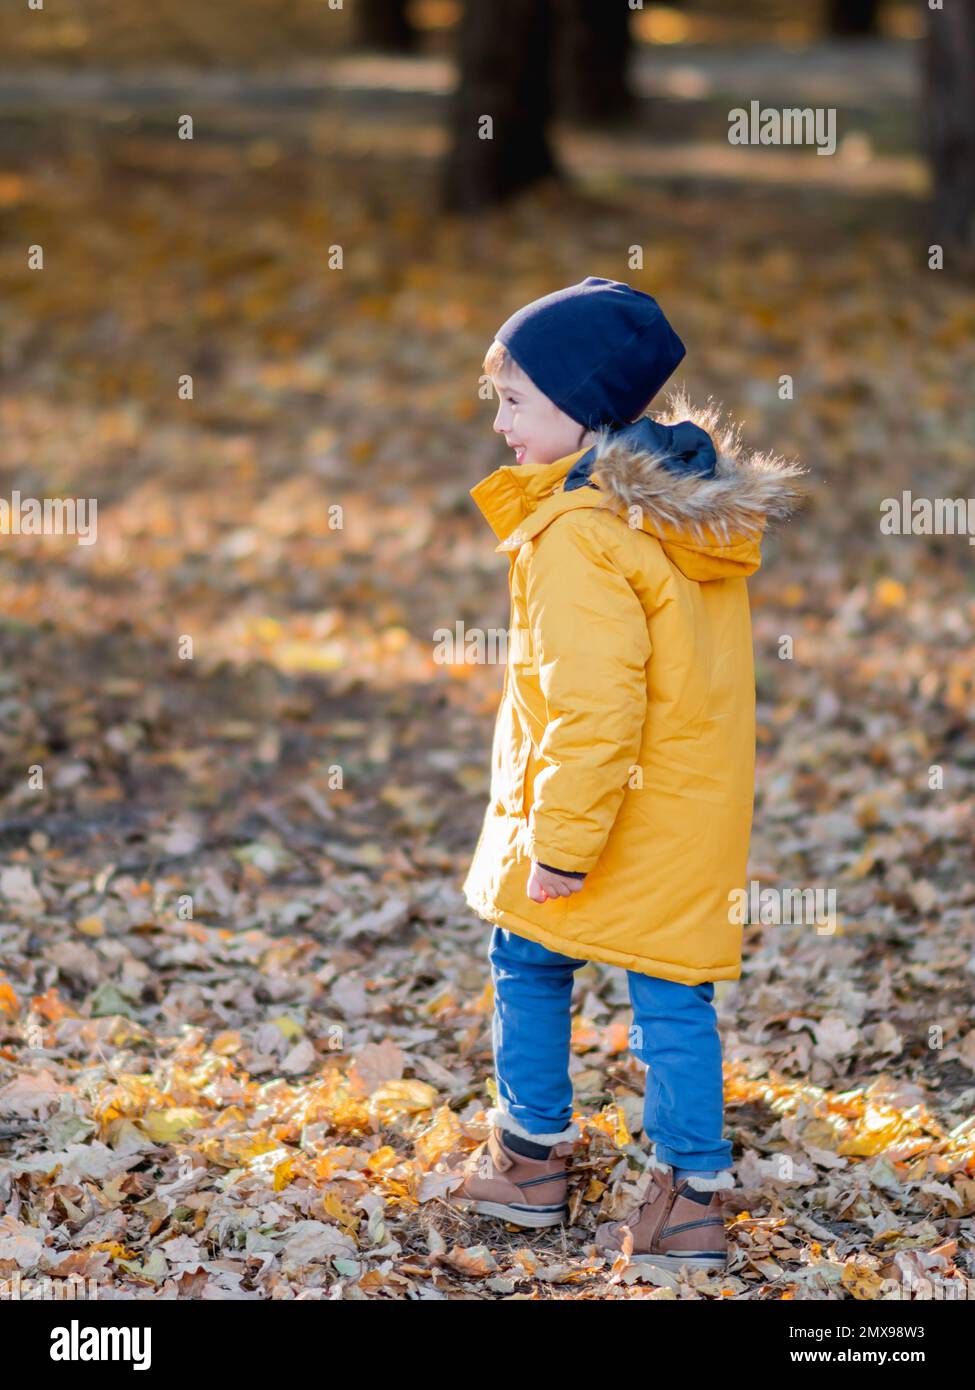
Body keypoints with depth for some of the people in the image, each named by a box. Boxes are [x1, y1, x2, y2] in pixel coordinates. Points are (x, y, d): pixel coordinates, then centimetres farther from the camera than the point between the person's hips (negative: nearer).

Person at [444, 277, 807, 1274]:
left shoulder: (580, 536, -22)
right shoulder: (698, 509, 5)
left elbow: (592, 707, -26)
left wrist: (561, 844, -21)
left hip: (593, 815, -7)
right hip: (695, 817, 7)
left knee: (527, 962, 15)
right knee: (671, 995, 10)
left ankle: (532, 1161, 26)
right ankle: (689, 1201, 11)